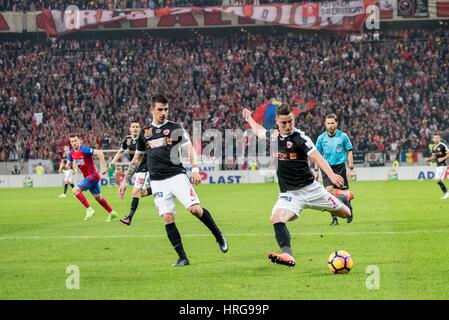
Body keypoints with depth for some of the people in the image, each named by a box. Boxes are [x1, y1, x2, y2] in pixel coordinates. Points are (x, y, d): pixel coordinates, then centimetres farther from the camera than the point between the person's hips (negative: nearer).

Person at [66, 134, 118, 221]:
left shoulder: (84, 150, -21)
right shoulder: (71, 153, 3)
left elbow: (99, 153, -27)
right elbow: (68, 164, 12)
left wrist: (103, 166, -30)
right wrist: (66, 166, -13)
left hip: (92, 175, -9)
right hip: (87, 177, 9)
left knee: (75, 190, -18)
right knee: (98, 197, 19)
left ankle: (89, 209, -11)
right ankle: (112, 213, 33)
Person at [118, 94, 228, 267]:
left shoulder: (175, 128, 4)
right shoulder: (145, 133, 13)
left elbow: (189, 148, 1)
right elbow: (137, 159, 23)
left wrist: (195, 169, -14)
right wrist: (125, 180, 21)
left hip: (177, 176, -3)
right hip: (158, 182, 3)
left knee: (195, 208, -18)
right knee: (167, 218, -7)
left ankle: (219, 237, 4)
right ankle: (182, 258, -2)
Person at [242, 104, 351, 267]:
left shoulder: (300, 138, -14)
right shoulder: (273, 136, 2)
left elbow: (316, 157, -28)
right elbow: (259, 131, 27)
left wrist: (332, 176, -42)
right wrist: (249, 119, 43)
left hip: (310, 188, -3)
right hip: (288, 193, 3)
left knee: (345, 214, 9)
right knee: (276, 218, -27)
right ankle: (287, 255, -37)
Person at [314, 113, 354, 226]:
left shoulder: (343, 136, -1)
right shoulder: (321, 138, 3)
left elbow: (349, 152, 4)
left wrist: (351, 169, -1)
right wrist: (316, 170, 8)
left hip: (340, 167, -1)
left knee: (344, 192, 1)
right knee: (329, 191, -15)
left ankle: (349, 210, 31)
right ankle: (334, 218, -9)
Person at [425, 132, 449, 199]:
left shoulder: (442, 145, -11)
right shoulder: (434, 147, 12)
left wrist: (443, 158, -20)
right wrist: (429, 159, 6)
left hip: (442, 164, -8)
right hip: (438, 165, 8)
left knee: (437, 180, -16)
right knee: (437, 180, 7)